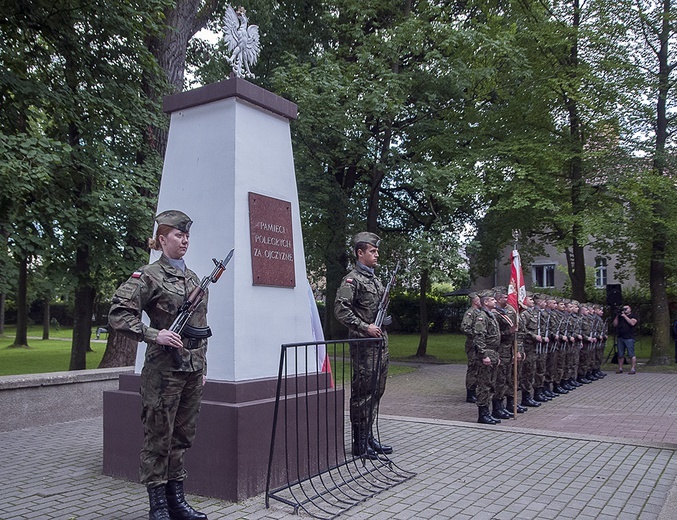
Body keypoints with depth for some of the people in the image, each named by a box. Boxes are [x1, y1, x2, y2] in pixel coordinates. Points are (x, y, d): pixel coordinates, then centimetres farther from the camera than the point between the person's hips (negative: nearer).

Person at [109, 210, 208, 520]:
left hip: (192, 369, 7)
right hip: (163, 369, -6)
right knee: (158, 437, 2)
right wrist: (154, 335, -20)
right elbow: (118, 315, -11)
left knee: (183, 436, 13)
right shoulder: (148, 276, -6)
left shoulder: (193, 278, 14)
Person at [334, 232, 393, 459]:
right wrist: (365, 327, -21)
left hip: (380, 342, 9)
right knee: (362, 393, -4)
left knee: (376, 390, 13)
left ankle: (369, 436, 24)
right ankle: (360, 444, 4)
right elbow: (340, 309, -20)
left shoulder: (375, 280, 18)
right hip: (363, 345, -9)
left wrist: (383, 336, 17)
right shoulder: (352, 279, -9)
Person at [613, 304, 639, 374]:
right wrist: (617, 316, 6)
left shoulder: (633, 316, 7)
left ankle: (633, 369, -6)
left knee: (631, 354, -8)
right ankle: (620, 368, 9)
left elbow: (632, 323, -13)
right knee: (620, 355, 5)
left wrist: (625, 316, -9)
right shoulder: (620, 316, 21)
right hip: (620, 338, 5)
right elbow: (615, 324, 14)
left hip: (629, 338, -5)